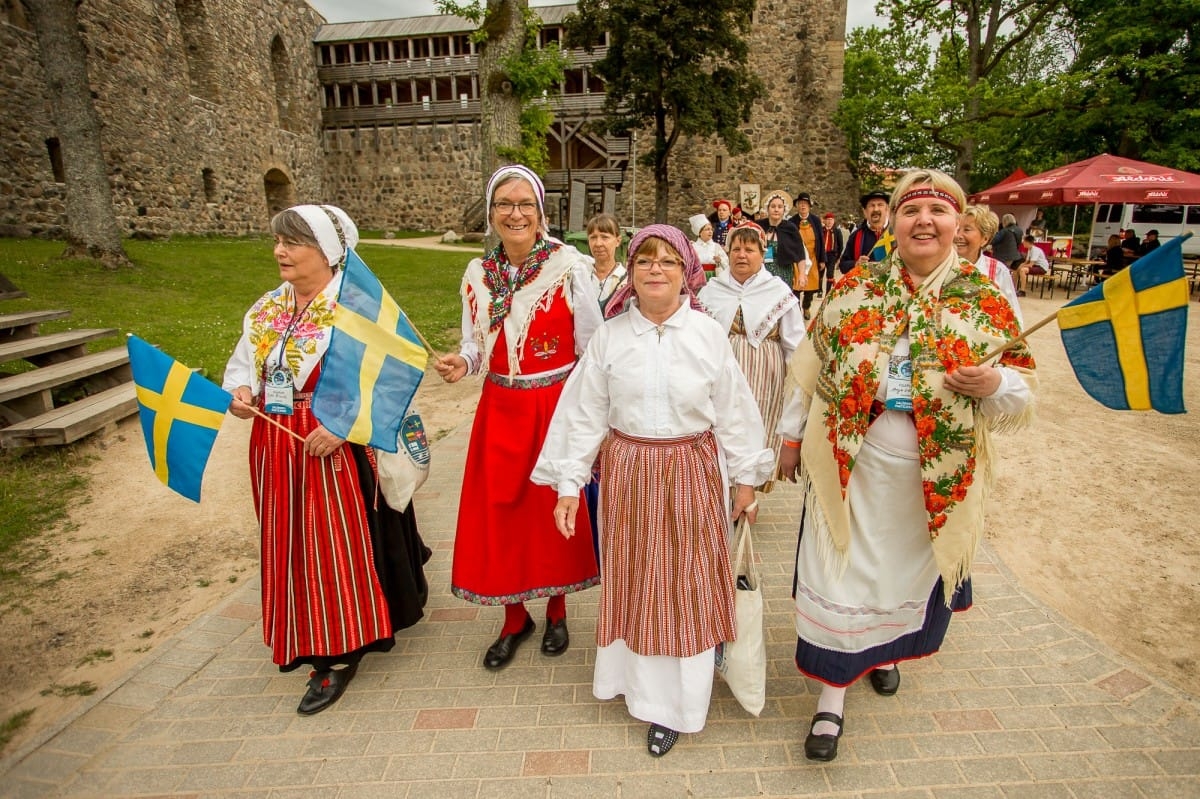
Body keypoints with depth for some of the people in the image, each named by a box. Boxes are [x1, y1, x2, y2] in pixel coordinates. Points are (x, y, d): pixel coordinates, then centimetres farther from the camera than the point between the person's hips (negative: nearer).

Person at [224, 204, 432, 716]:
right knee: (292, 545, 17)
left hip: (339, 449, -7)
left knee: (339, 547, 2)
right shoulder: (267, 309, 10)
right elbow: (242, 363, 14)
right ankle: (307, 640, 37)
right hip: (278, 448, 7)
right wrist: (240, 391, -8)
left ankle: (338, 655, 17)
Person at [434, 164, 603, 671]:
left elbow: (592, 347, -7)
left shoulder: (569, 266, -10)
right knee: (499, 512, 9)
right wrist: (462, 363, -12)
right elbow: (476, 344, 10)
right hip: (500, 409, 4)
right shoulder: (477, 274, 3)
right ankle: (514, 618, 32)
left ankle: (556, 611, 35)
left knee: (553, 509, 10)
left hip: (557, 406, -3)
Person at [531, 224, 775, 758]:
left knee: (686, 582, 9)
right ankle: (636, 676, 39)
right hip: (628, 472, 1)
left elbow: (732, 409, 0)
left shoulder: (709, 334, -5)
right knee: (633, 578, 14)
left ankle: (672, 703, 28)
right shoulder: (609, 336, -4)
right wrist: (568, 483, -4)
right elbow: (584, 413, -3)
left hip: (692, 473, 0)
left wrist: (745, 478, 3)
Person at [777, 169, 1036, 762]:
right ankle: (832, 696, 22)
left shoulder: (986, 301, -2)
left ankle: (886, 650, 52)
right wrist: (792, 436, 4)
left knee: (910, 570, 21)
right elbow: (809, 367, 2)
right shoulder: (855, 289, -3)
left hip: (937, 478, 2)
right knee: (843, 574, 5)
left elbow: (1020, 398, 1)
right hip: (851, 466, -1)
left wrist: (997, 385, -22)